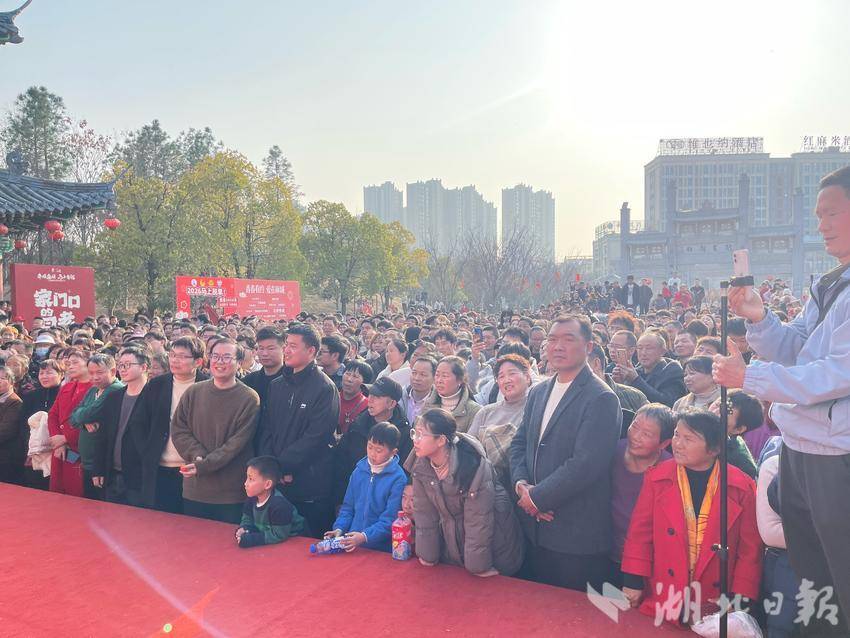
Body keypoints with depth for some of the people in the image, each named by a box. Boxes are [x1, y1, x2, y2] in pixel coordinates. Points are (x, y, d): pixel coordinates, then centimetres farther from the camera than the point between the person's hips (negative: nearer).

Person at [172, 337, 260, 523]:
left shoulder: (249, 399, -8)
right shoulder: (193, 392, 5)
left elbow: (237, 443, -13)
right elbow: (178, 430, 4)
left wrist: (204, 465, -19)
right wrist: (197, 455, -12)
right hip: (193, 489, 4)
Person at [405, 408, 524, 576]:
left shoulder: (473, 464, -30)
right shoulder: (420, 464, -13)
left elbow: (478, 519, -25)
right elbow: (424, 512, -6)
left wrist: (479, 566, -18)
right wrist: (427, 555, -2)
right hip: (451, 541, 5)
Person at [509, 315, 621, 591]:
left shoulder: (601, 398, -14)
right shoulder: (538, 392, 10)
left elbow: (586, 463, -21)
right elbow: (519, 442, 12)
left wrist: (537, 496, -15)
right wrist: (521, 483, -6)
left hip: (577, 535, -6)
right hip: (536, 528, 7)